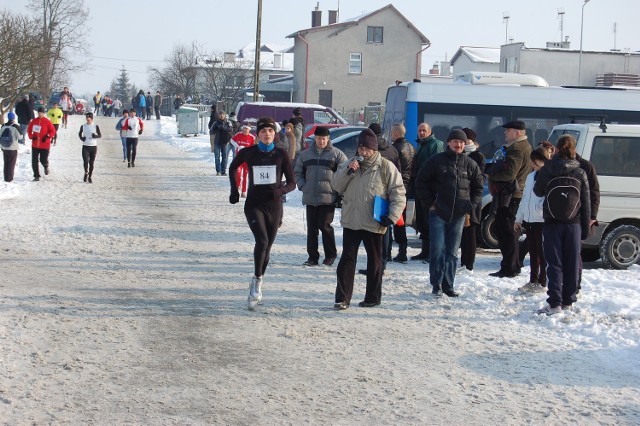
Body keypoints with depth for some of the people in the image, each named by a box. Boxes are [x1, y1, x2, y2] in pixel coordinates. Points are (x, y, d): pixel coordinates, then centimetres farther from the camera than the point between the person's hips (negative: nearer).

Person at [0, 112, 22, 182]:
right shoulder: (15, 126, -13)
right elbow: (20, 136, -10)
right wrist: (18, 128, 5)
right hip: (13, 148, -4)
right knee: (11, 163, 3)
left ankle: (6, 178, 15)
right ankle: (9, 178, 2)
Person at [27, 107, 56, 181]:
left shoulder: (47, 122, -6)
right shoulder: (34, 121, 2)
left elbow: (53, 131, -3)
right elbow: (29, 130, 13)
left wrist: (47, 136, -17)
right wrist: (31, 136, -2)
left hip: (45, 145, -3)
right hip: (35, 145, 3)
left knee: (43, 160, -2)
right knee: (34, 161, 1)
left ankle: (46, 166, 36)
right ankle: (36, 176, 11)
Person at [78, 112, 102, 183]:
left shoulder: (95, 126, -1)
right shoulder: (83, 126, 3)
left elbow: (100, 135, 4)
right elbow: (79, 133, 18)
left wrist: (96, 136, -17)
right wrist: (81, 138, -3)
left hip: (93, 146, 0)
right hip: (85, 146, 0)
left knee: (91, 163, 5)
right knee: (86, 161, -14)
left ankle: (90, 177, 17)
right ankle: (86, 173, 10)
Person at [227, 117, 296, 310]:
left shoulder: (281, 155, -1)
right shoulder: (248, 153, -1)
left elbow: (292, 183, 1)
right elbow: (232, 168, 20)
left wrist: (280, 190, -20)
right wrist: (234, 190, 13)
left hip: (274, 206, 2)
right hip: (254, 205, -2)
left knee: (267, 246, 8)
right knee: (262, 240, -23)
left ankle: (256, 287, 25)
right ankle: (257, 281, -7)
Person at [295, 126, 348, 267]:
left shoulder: (336, 154, 0)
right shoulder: (305, 154, 11)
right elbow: (298, 172, 19)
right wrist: (302, 186, 5)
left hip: (328, 197, -4)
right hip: (310, 197, 4)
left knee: (324, 225, -8)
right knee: (311, 227, 5)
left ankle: (330, 255, 8)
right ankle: (313, 257, 12)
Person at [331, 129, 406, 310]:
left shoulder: (386, 167, -5)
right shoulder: (351, 163, 8)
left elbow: (398, 194, -5)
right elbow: (336, 185, 4)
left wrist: (392, 216, -14)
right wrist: (348, 171, -12)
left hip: (374, 224, -3)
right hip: (351, 221, 3)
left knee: (374, 261, 9)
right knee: (347, 259, 1)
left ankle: (373, 297, 19)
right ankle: (342, 298, 3)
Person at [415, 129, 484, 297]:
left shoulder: (470, 164, 7)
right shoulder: (436, 161, -2)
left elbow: (478, 186, 17)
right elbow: (421, 181, 2)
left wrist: (471, 205, 6)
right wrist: (429, 203, -3)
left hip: (459, 215, 3)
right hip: (438, 213, -3)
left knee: (452, 252, 7)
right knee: (438, 250, -7)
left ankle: (448, 285, 14)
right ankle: (436, 284, 1)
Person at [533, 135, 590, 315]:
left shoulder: (547, 170, -6)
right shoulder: (580, 173, -1)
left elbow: (538, 191, 9)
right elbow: (586, 203, 3)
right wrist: (586, 228, 10)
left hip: (552, 223, -1)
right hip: (573, 224, 1)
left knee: (554, 263, 0)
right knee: (572, 264, 10)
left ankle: (554, 303, -8)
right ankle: (568, 302, 15)